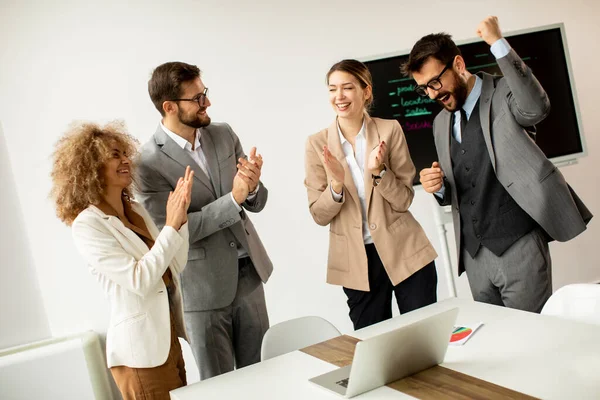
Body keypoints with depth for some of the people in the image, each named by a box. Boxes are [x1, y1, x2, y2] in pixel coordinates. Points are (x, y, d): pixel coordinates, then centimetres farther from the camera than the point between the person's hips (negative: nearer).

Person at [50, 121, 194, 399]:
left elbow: (175, 267, 4)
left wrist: (180, 217, -8)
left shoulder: (137, 210, 7)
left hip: (168, 337, 7)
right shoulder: (87, 224, -15)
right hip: (141, 348, -7)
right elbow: (138, 281, -23)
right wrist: (171, 226, -21)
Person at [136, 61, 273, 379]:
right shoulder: (149, 162, -14)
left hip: (249, 274, 5)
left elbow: (256, 203, 5)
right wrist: (233, 198, -25)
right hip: (202, 288, -4)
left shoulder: (224, 135, 2)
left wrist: (252, 187, -19)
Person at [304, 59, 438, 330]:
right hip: (357, 262, 1)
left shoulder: (389, 130, -5)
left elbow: (404, 200, -6)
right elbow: (319, 215, -4)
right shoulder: (318, 144, -3)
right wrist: (336, 185, -23)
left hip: (405, 253, 0)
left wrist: (378, 171, -23)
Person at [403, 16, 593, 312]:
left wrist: (498, 43, -24)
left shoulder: (504, 94, -3)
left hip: (518, 245, -6)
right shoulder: (441, 123, 14)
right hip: (474, 254, 6)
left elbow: (536, 108, -27)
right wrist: (438, 187, -2)